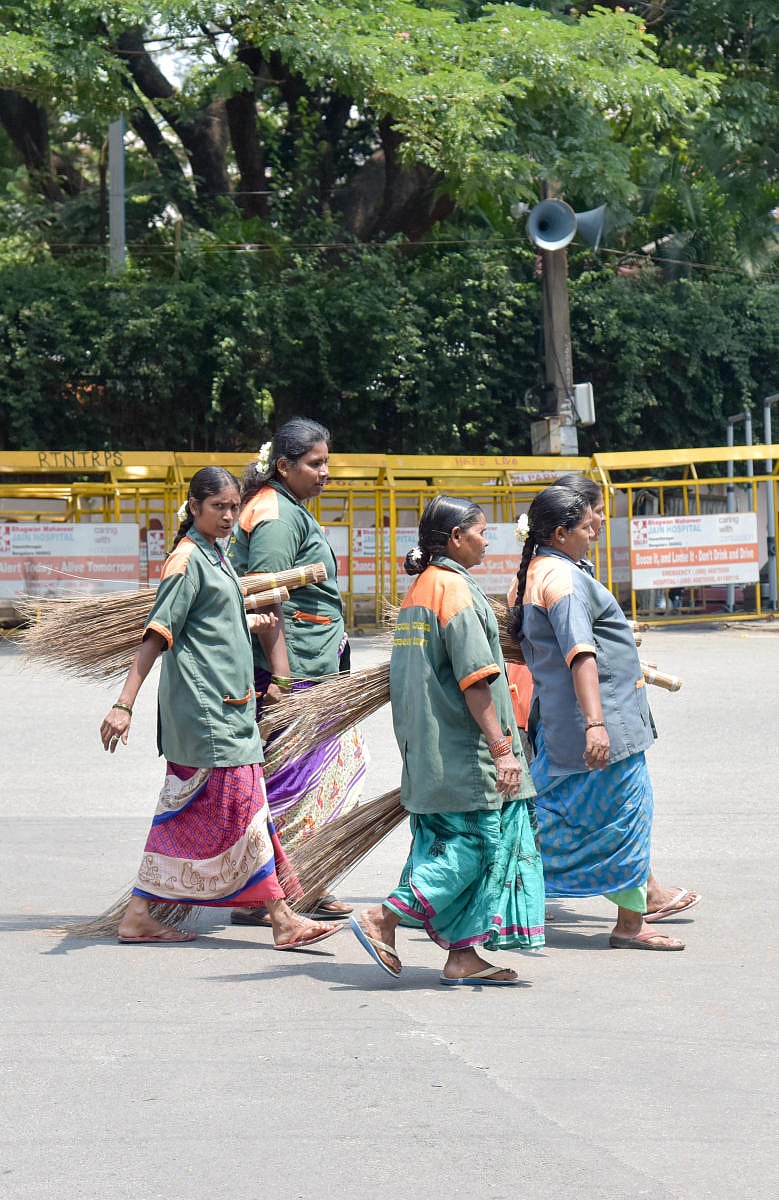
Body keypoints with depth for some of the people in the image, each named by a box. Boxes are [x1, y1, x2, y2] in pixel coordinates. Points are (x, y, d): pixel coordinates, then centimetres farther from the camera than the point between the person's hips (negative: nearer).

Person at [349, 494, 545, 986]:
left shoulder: (419, 588, 15)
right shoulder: (455, 588, -13)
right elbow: (474, 679, -19)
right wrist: (501, 748, -19)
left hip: (428, 752, 10)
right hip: (463, 753, -10)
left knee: (457, 848, 9)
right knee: (475, 842, -6)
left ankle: (463, 955, 7)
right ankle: (383, 918, -10)